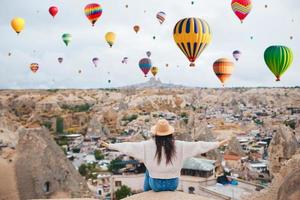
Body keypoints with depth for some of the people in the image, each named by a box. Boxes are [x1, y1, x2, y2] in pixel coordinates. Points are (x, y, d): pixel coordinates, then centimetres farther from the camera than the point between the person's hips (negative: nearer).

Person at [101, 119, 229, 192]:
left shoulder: (148, 146, -14)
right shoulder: (179, 146, -13)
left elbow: (128, 146, -8)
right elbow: (198, 145, -8)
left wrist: (109, 146, 3)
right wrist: (219, 144, 1)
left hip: (156, 184, -1)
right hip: (173, 184, 1)